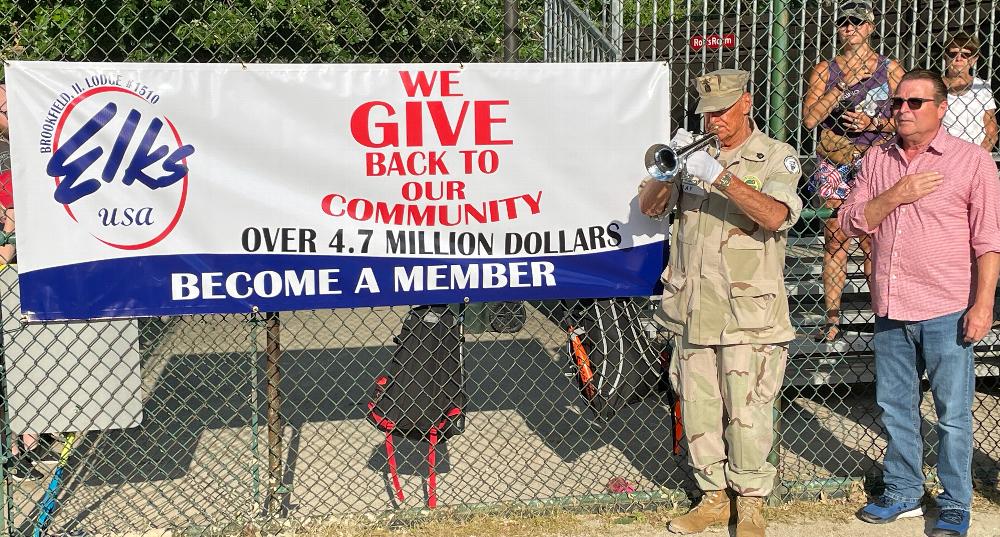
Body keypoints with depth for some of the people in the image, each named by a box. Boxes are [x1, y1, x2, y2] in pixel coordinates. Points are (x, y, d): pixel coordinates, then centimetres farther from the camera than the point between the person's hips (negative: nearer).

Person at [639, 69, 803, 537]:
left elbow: (775, 216, -17)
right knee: (697, 409, 11)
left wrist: (721, 176, -26)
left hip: (748, 310, -4)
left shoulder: (776, 157, 1)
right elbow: (648, 207, 6)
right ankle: (714, 495, 26)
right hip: (692, 306, 4)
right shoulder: (693, 153, 12)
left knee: (746, 412, -1)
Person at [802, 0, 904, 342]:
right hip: (833, 167, 1)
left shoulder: (889, 69, 8)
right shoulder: (824, 70, 9)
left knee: (873, 244, -6)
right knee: (834, 242, 1)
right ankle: (832, 319, 6)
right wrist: (845, 84, -9)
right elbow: (809, 119, -4)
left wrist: (874, 123, -9)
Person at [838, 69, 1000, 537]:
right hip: (890, 307, 5)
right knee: (895, 406, 14)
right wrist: (896, 195, -11)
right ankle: (903, 493, 28)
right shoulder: (876, 160, 9)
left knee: (953, 412, 3)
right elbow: (851, 221, 3)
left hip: (947, 310, -4)